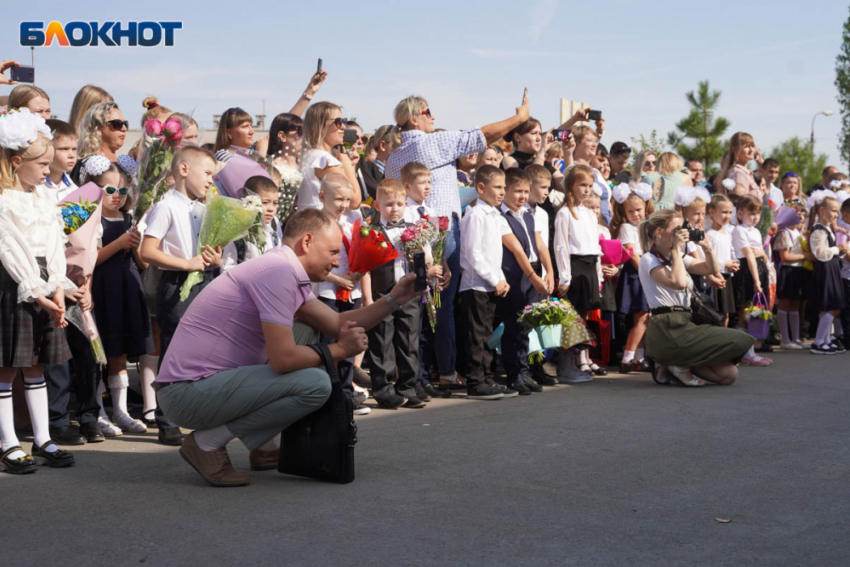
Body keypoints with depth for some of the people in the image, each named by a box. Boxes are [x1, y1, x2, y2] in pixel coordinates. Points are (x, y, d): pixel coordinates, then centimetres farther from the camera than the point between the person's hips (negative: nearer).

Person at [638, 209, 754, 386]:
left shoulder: (678, 257, 21)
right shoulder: (649, 260, -5)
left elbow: (712, 269, 22)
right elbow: (678, 282, -21)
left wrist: (706, 246, 7)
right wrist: (676, 249, -13)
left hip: (685, 325, 9)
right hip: (667, 330, -9)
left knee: (729, 374, -3)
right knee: (738, 341, -13)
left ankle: (674, 366, 5)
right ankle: (678, 365, -5)